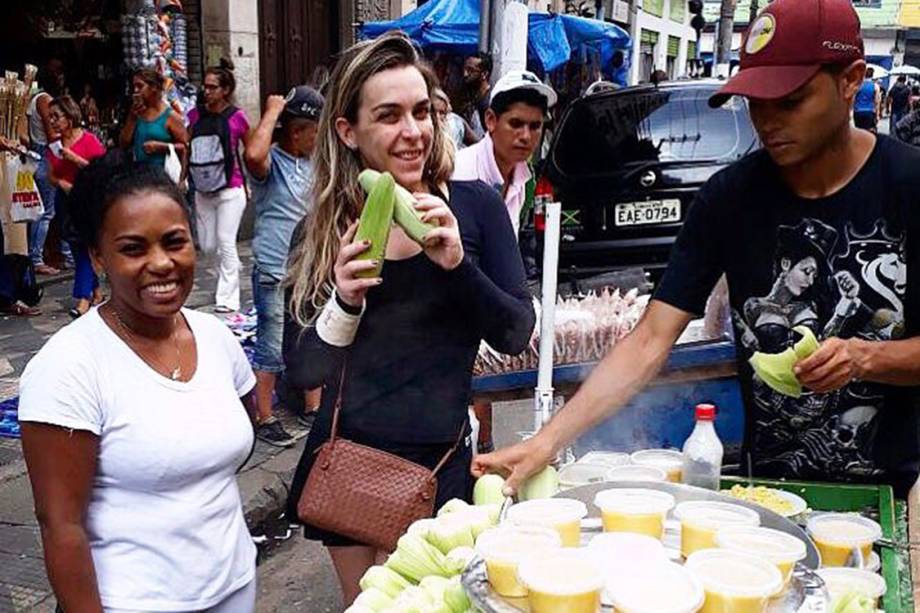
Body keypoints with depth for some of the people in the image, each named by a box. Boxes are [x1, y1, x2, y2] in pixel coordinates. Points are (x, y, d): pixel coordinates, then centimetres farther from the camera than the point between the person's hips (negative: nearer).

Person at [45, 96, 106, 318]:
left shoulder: (89, 140, -8)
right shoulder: (55, 144, 8)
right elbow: (52, 176, 11)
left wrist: (74, 158, -19)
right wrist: (62, 183, -10)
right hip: (66, 200, 6)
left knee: (84, 248, -10)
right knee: (77, 249, 11)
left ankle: (82, 298, -10)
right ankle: (96, 292, 24)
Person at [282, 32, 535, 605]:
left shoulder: (475, 206, -9)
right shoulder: (326, 229, -5)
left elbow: (517, 336, -10)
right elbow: (303, 372, -5)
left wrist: (458, 264, -25)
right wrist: (344, 302, -23)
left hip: (439, 462, -1)